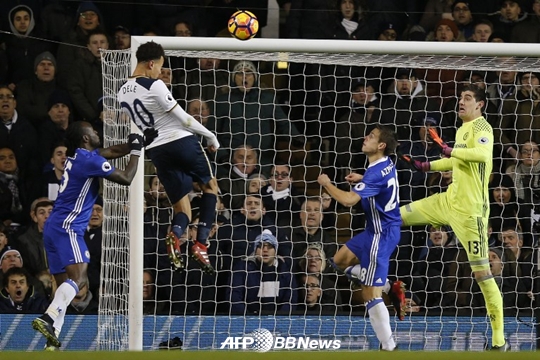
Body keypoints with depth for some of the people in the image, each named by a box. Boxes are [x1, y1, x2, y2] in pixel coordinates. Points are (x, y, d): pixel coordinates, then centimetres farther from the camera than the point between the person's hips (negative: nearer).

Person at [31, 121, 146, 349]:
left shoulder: (79, 155, 16)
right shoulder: (90, 159, -10)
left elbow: (114, 151, 29)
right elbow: (126, 179, -5)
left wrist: (134, 145, 17)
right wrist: (136, 152, 6)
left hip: (53, 228, 10)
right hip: (67, 227, -10)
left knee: (66, 285, 6)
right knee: (78, 277, -23)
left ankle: (52, 341, -2)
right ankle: (48, 318, -41)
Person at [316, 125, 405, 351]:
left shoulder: (376, 173, -25)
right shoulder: (387, 164, 4)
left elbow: (348, 199, -33)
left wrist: (326, 184, -17)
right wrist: (362, 179, 16)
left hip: (381, 234, -10)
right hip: (378, 230, 10)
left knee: (371, 295, -8)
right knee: (340, 261, 23)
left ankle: (388, 347, -5)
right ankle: (389, 288, 15)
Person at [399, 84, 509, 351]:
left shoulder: (481, 127, -14)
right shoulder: (462, 129, 13)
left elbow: (483, 154, -37)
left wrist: (451, 151, -33)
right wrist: (427, 166, 35)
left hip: (470, 210, -9)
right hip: (448, 201, 9)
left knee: (482, 273, -9)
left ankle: (499, 340, -5)